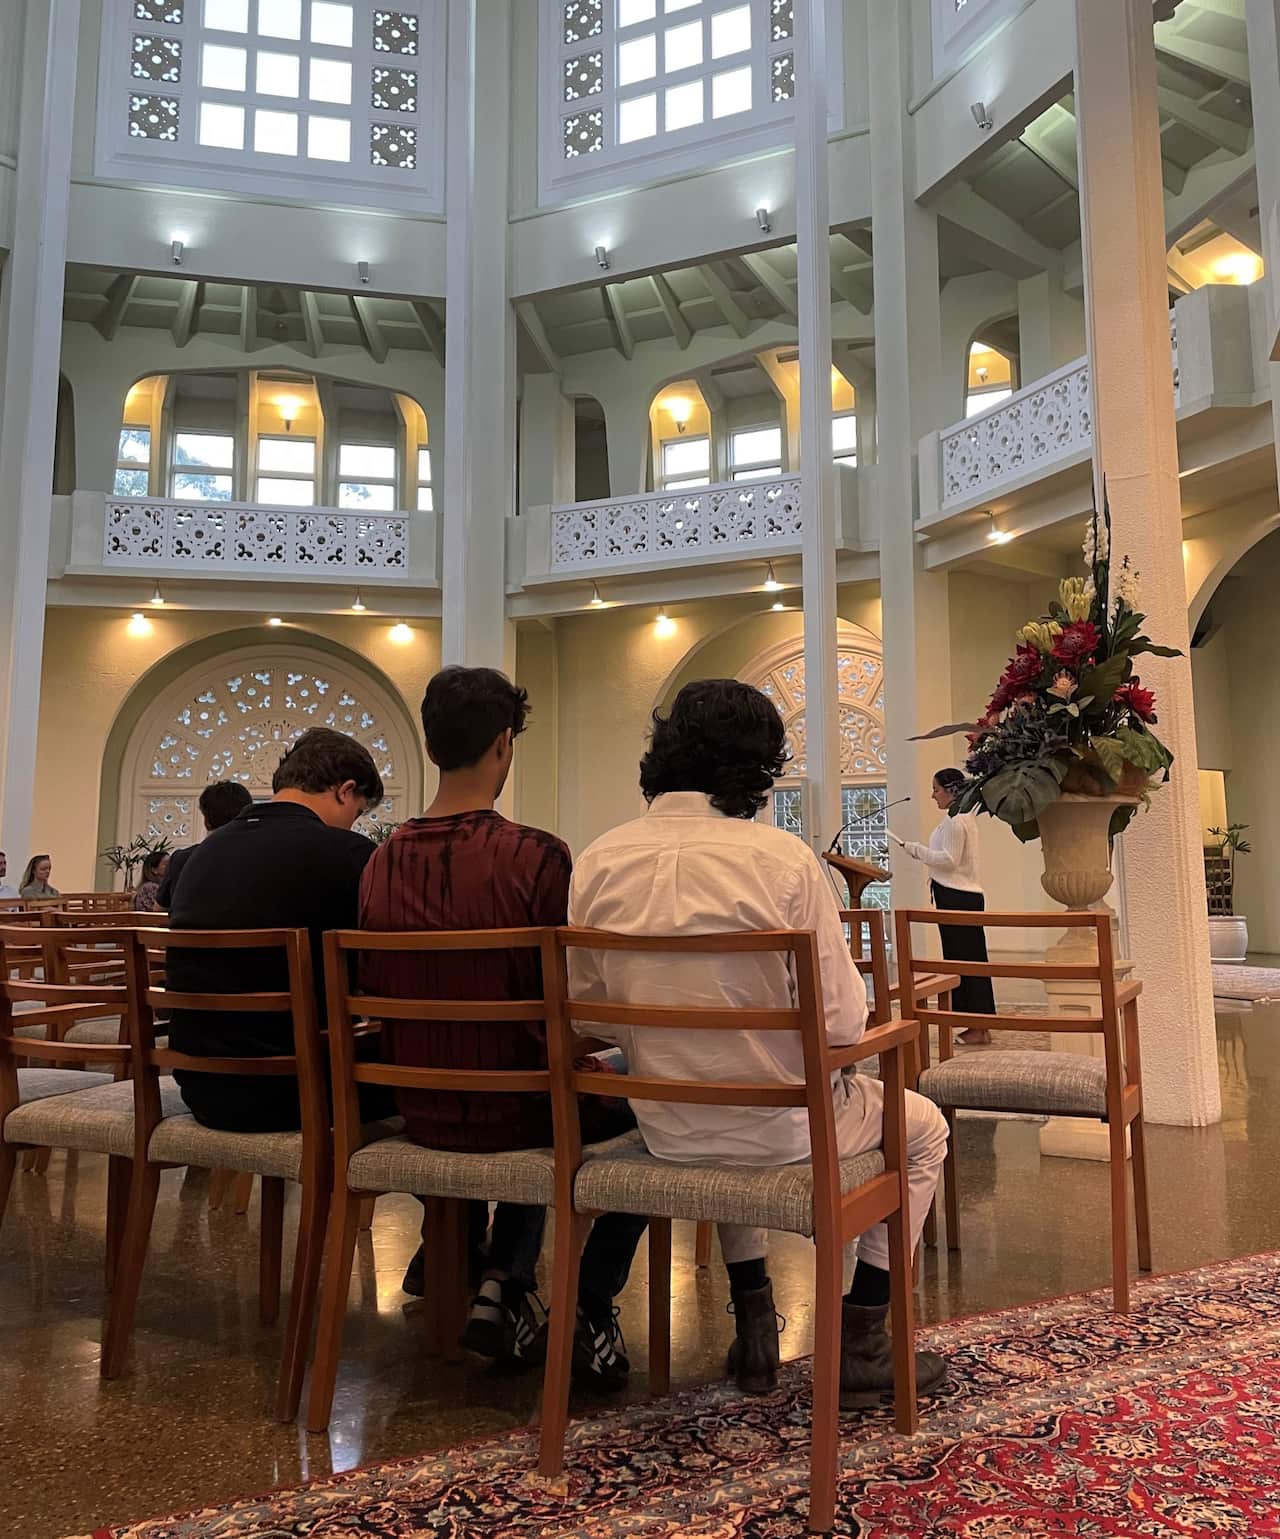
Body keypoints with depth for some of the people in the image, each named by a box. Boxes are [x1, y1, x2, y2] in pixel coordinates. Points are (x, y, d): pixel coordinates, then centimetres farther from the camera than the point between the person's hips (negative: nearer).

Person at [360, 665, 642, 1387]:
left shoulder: (382, 862, -5)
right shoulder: (537, 855, -20)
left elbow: (378, 992, 6)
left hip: (421, 1111, 6)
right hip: (515, 1113, -5)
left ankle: (504, 1288, 27)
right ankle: (590, 1308, 17)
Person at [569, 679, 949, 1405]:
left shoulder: (598, 863, -9)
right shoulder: (781, 856, -21)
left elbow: (588, 1011, 1)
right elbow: (842, 1024, -19)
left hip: (664, 1128, 5)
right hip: (774, 1128, -4)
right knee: (924, 1127, 24)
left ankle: (755, 1329, 41)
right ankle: (861, 1341, 27)